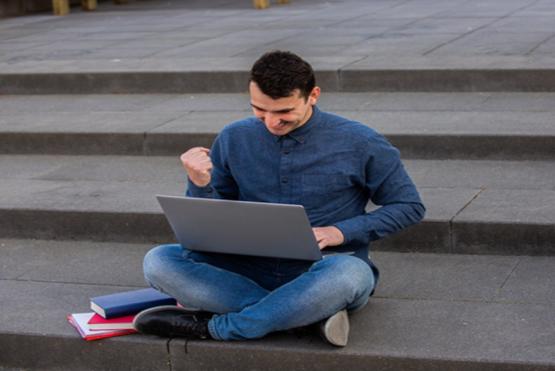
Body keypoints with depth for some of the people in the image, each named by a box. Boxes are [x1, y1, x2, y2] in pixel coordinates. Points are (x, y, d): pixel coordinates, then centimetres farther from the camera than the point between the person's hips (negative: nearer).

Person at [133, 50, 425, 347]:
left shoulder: (359, 144, -5)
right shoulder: (233, 140, 4)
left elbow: (410, 206, 3)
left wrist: (341, 232, -10)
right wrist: (201, 185, -13)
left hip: (322, 273, -3)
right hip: (252, 271, 3)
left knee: (349, 272, -40)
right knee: (158, 261, -21)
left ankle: (213, 327, -24)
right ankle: (314, 313, -26)